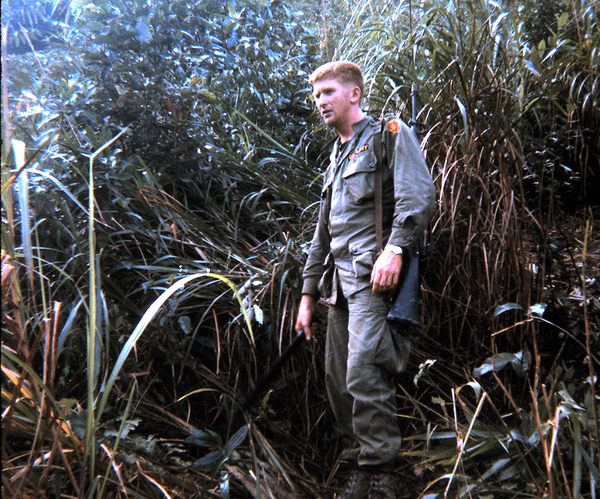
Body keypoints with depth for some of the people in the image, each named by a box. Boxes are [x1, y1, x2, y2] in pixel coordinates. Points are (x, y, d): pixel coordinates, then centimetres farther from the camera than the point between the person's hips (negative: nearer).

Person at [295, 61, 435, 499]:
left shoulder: (390, 134, 5)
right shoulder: (336, 158, 27)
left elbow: (419, 195, -11)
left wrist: (394, 249, -25)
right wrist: (308, 293, 22)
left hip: (374, 273, -8)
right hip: (340, 280, 8)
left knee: (364, 372, -17)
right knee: (338, 377, 7)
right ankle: (359, 456, 18)